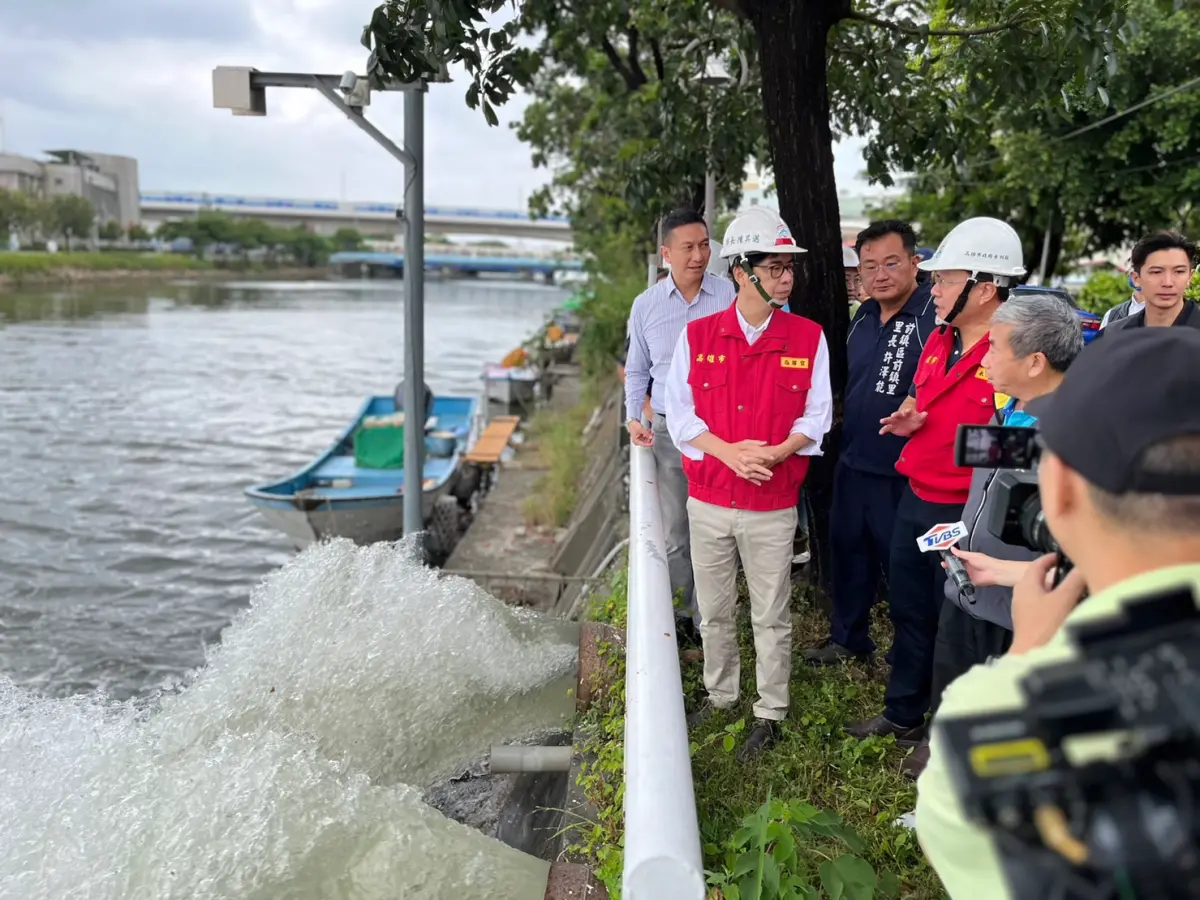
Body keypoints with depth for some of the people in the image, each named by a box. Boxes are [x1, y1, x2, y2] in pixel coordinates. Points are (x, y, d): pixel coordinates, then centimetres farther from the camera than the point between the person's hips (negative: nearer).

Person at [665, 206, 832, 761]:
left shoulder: (809, 337, -1)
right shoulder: (698, 335, -1)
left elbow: (816, 415, 0)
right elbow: (679, 410, -2)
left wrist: (776, 452, -18)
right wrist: (729, 452, -16)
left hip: (773, 506, -1)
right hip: (708, 501, 2)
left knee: (771, 616, 8)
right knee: (714, 611, 16)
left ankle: (770, 714, 26)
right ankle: (720, 694, 38)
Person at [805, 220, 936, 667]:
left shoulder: (935, 316, -18)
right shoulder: (864, 316, 7)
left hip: (902, 473, -7)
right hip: (853, 463, 8)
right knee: (848, 552, 20)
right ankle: (848, 639, 40)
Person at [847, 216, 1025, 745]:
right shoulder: (938, 342, 8)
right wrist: (908, 420, 0)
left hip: (968, 515, -8)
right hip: (916, 500, 8)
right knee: (909, 612, 20)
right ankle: (903, 716, 39)